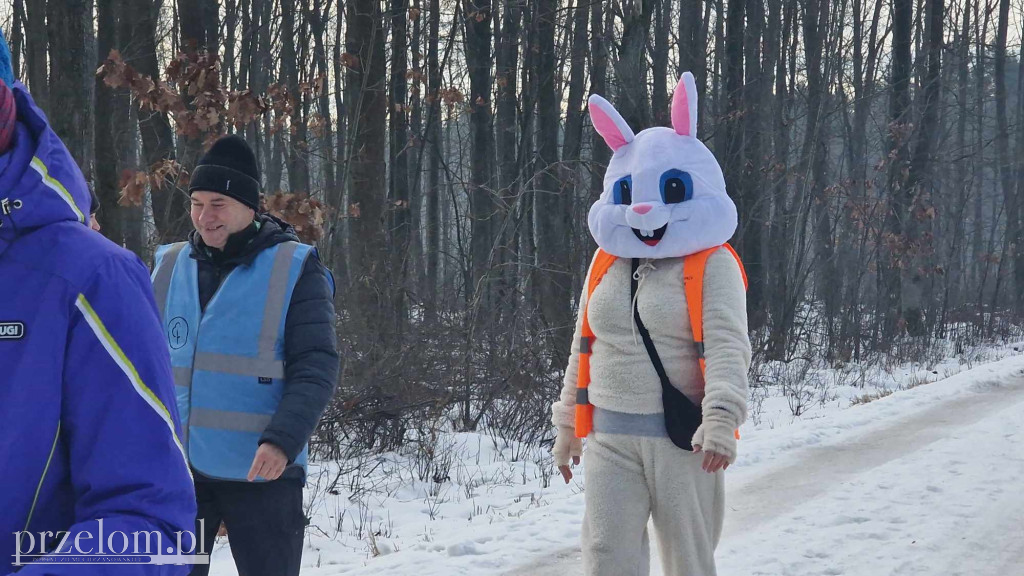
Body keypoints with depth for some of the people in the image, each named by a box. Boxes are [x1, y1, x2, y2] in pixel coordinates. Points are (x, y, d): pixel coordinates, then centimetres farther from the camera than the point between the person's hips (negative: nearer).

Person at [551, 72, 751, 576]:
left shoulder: (712, 266, -4)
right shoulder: (606, 264, 11)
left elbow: (727, 347, -16)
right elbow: (583, 349, 18)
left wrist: (721, 420, -30)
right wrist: (567, 425, 18)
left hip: (683, 437, -4)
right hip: (611, 438, 4)